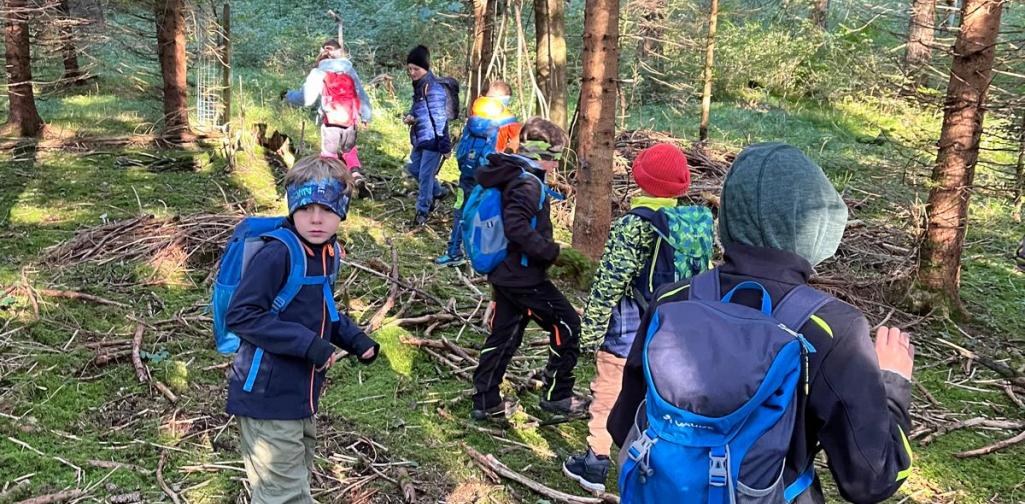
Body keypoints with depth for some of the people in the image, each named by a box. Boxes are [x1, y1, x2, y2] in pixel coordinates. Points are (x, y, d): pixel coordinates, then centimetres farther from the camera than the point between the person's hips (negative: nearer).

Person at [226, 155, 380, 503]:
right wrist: (308, 344, -28)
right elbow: (240, 315, -25)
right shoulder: (277, 255, -23)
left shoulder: (326, 253, 3)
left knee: (298, 474, 25)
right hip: (268, 396, -9)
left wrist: (354, 338, 1)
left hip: (300, 394, 9)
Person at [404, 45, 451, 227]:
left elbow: (440, 118, -20)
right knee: (413, 167, 20)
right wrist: (410, 116, 0)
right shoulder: (419, 85, 8)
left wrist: (445, 145, -19)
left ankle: (423, 210, 14)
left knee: (425, 174, -1)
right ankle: (438, 191, 38)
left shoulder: (433, 88, -20)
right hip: (421, 138, 10)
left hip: (432, 139, -10)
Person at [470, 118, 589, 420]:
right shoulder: (528, 183, -20)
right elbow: (516, 227, -33)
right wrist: (550, 250, -25)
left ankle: (485, 403, 22)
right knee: (566, 325, 4)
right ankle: (556, 396, 14)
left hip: (505, 274, 10)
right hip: (525, 278, -10)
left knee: (503, 335, 15)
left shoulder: (511, 176, 10)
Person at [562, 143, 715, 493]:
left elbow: (608, 284, -18)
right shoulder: (700, 222, 0)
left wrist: (591, 329, -10)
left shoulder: (634, 225, -20)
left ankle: (595, 465, 25)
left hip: (629, 333, -6)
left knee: (609, 395, 11)